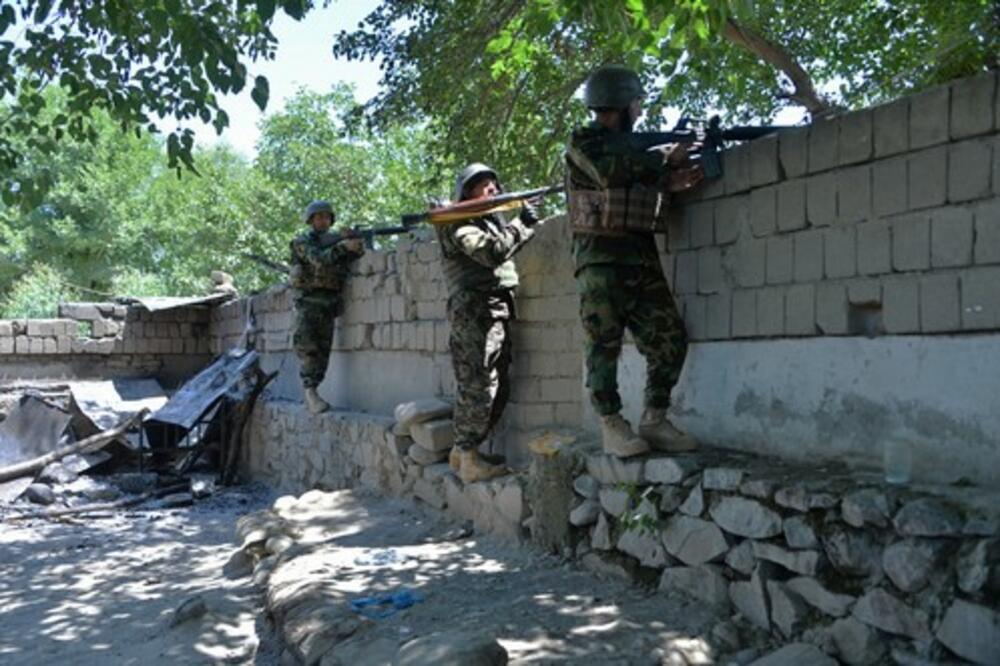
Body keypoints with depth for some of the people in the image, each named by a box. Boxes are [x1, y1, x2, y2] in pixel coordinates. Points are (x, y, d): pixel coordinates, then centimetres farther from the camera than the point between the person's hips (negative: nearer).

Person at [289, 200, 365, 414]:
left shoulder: (335, 240, 16)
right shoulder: (303, 241, 1)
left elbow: (353, 258, 7)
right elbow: (319, 259, -17)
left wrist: (358, 246, -14)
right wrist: (344, 246, -26)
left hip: (329, 303, 5)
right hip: (308, 300, -5)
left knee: (322, 350, 2)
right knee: (306, 347, -13)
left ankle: (311, 392, 6)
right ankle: (310, 391, -17)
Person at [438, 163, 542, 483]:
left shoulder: (492, 219, 24)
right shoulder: (460, 223, -5)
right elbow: (491, 252, -19)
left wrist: (524, 222, 13)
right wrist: (521, 224, -12)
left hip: (497, 312, 10)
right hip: (475, 311, -10)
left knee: (498, 388, 10)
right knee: (478, 386, -10)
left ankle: (462, 450, 17)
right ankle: (469, 459, -5)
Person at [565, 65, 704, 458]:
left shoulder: (635, 146, 24)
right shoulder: (583, 142, 1)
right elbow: (612, 172, -17)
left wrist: (670, 184, 3)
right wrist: (665, 159, -6)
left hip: (643, 259, 7)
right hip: (600, 258, -7)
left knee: (669, 340, -1)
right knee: (604, 343, -6)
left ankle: (655, 421, 7)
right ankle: (612, 426, -2)